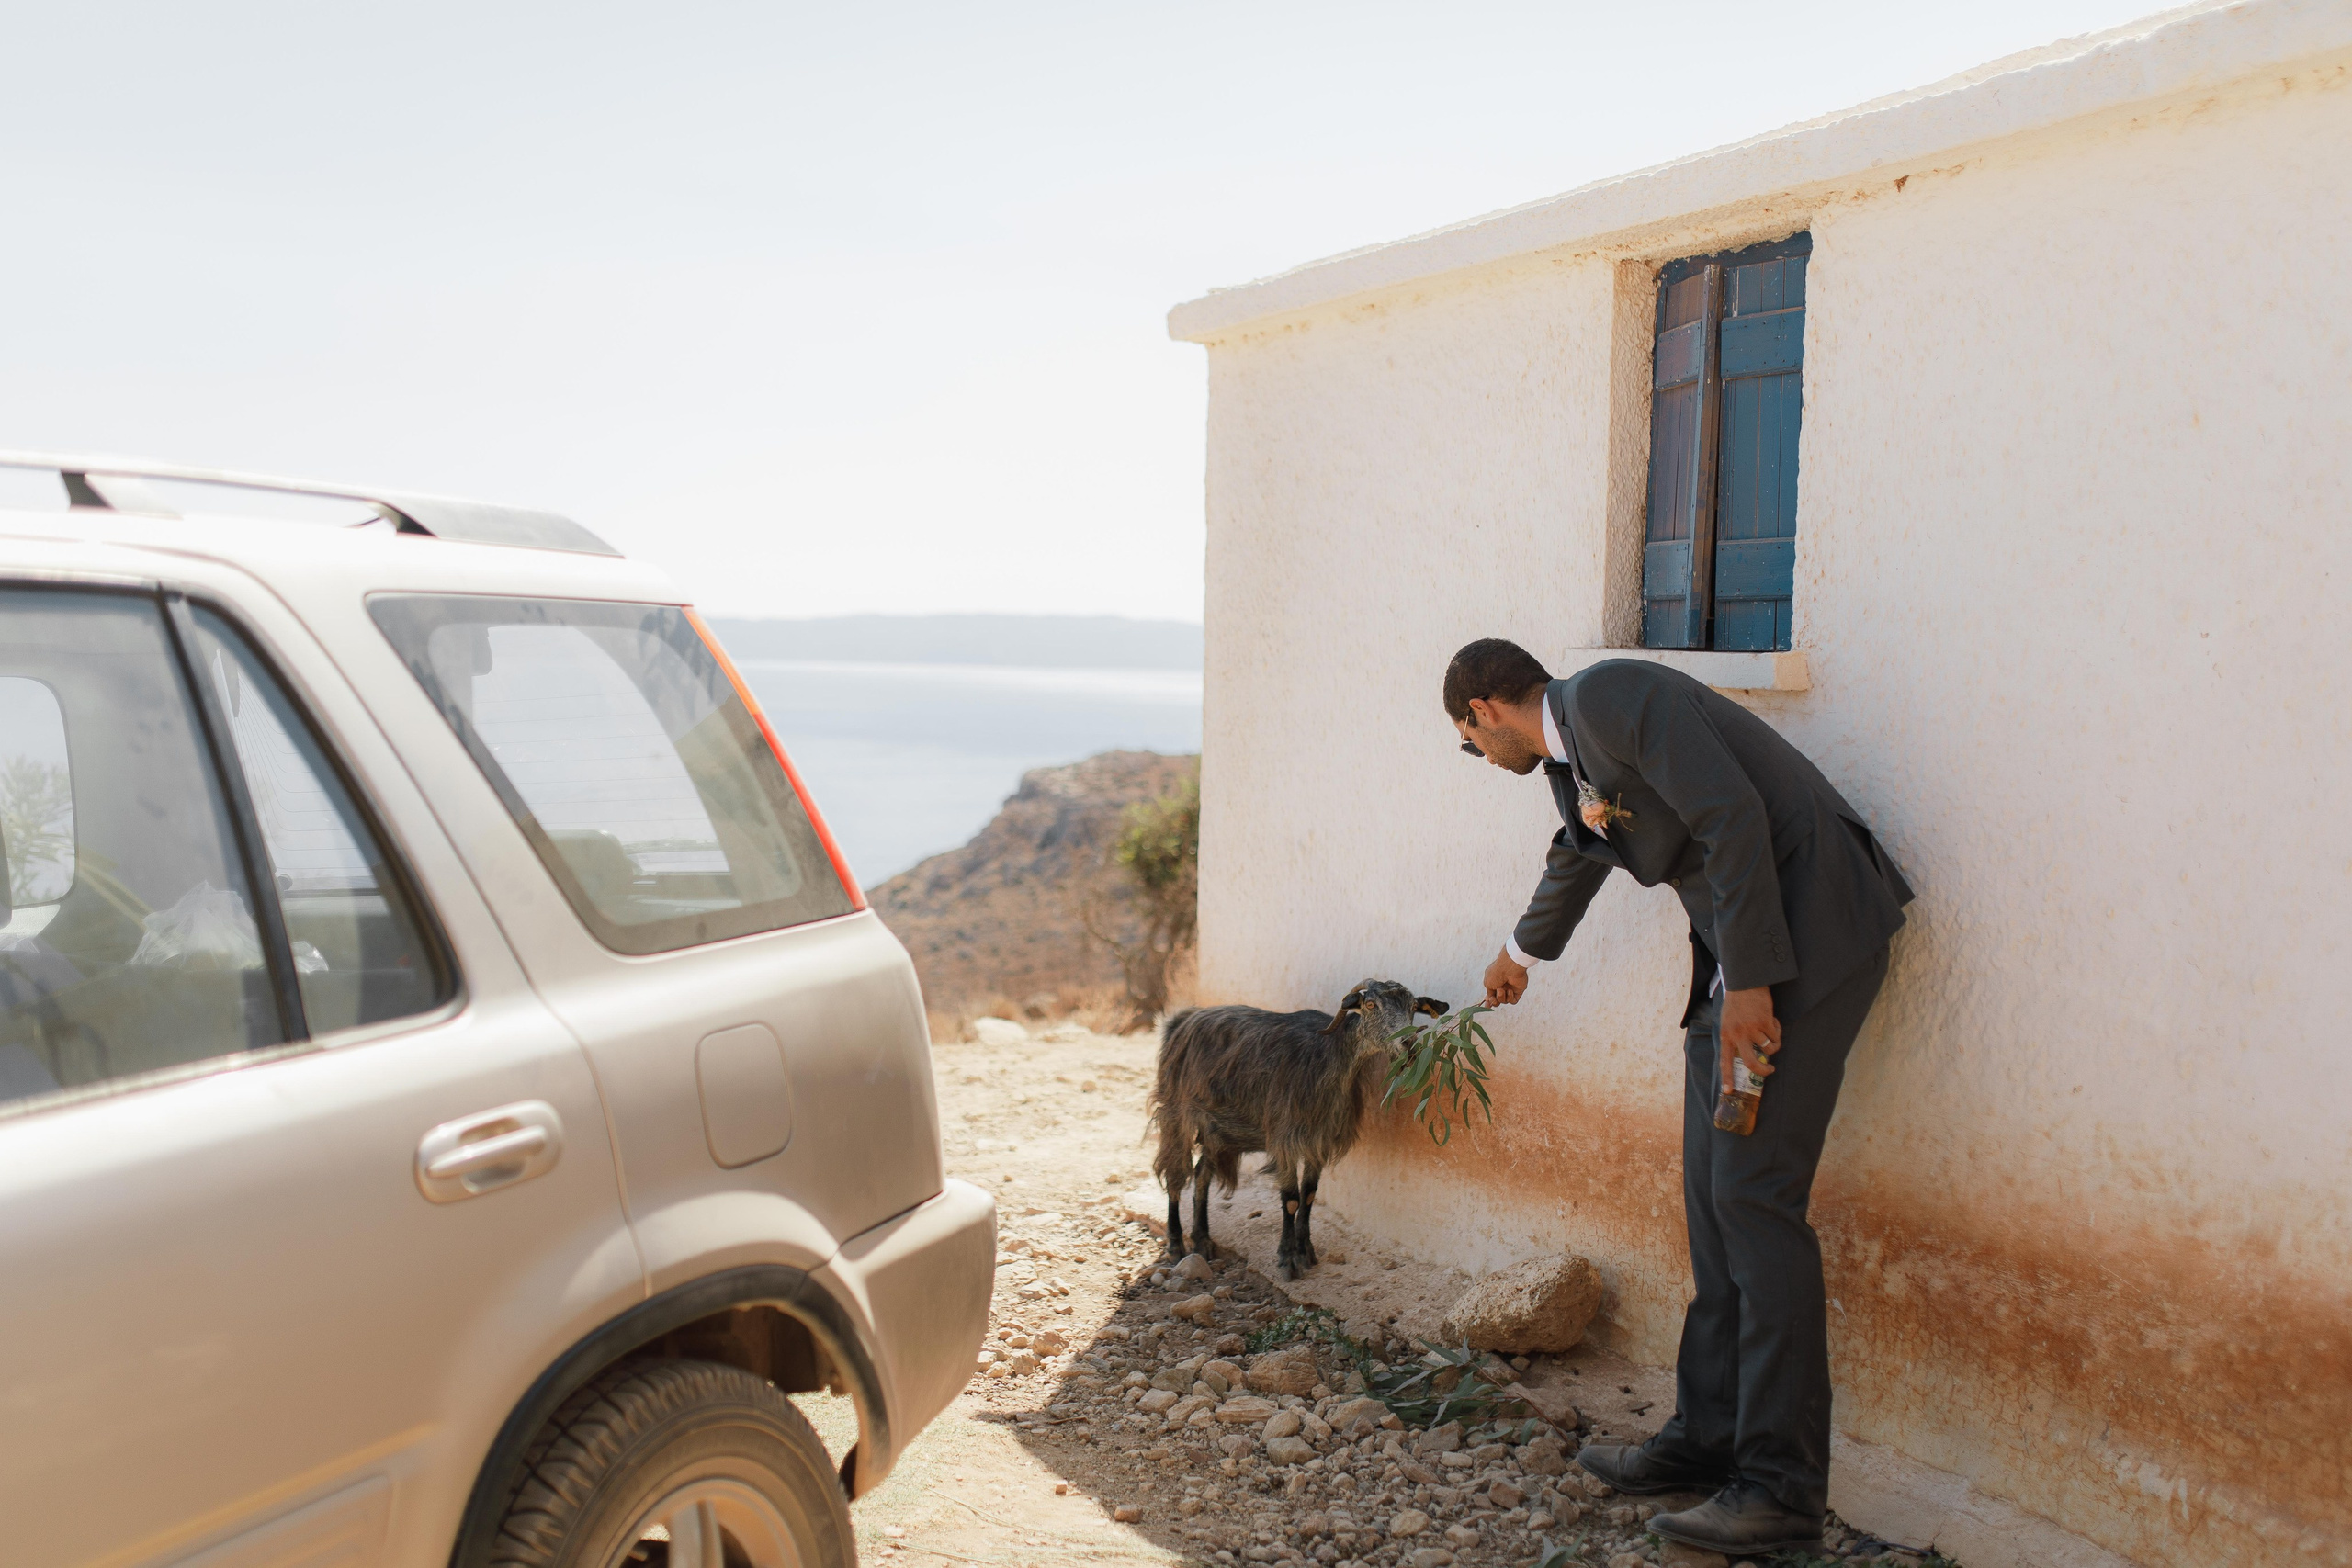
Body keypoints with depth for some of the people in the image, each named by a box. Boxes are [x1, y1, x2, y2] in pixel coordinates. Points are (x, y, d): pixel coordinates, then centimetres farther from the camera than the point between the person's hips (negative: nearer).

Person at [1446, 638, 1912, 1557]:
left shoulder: (1608, 696, -13)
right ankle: (1707, 1438, 18)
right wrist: (1521, 952, 55)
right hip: (1735, 959, 10)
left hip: (1805, 934, -10)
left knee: (1753, 1193, -11)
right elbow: (1578, 857, 38)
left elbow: (1733, 816, -21)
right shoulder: (1569, 754, 17)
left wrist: (1748, 983, -22)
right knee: (1711, 1194, 9)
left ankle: (1785, 1484, -5)